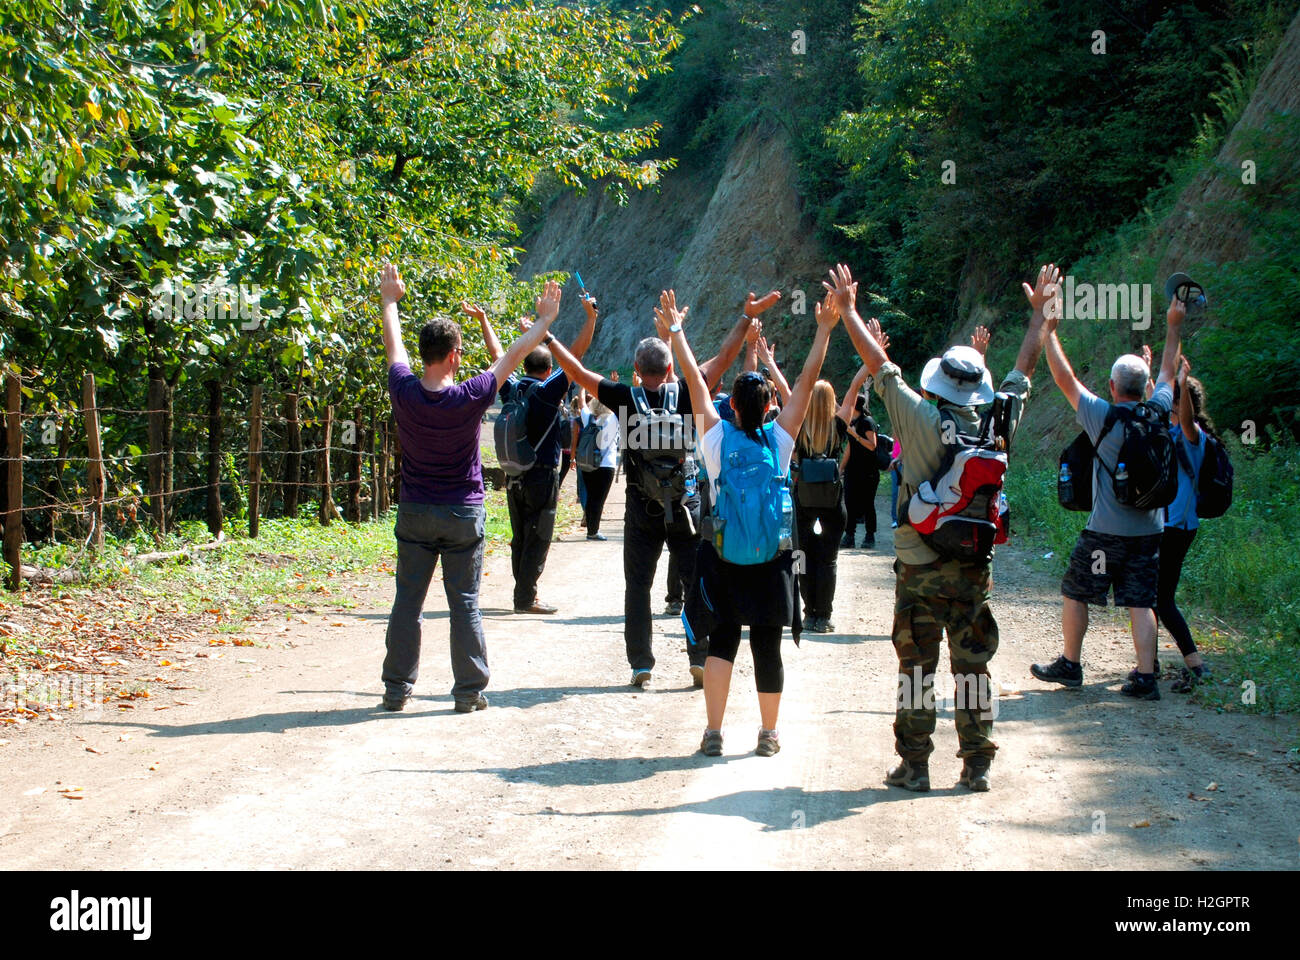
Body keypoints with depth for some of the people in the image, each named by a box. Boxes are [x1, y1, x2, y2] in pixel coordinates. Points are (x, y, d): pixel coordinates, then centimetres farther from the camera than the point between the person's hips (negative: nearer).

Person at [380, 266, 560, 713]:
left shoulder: (404, 393, -11)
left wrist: (390, 300, 26)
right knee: (465, 604, 4)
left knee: (407, 601, 7)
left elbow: (394, 347, 9)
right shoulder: (469, 398, -17)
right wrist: (545, 320, 11)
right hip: (463, 514, -2)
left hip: (414, 513, 2)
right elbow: (512, 356, -3)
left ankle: (397, 688, 12)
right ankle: (469, 691, 8)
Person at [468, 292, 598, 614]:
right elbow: (575, 355, -14)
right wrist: (591, 316, -15)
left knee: (520, 537, 12)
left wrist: (482, 319, 27)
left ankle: (523, 592, 15)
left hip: (514, 476, 6)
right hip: (543, 475, -6)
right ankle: (526, 597, -4)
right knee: (538, 538, -2)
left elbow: (497, 353, 15)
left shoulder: (512, 389, 3)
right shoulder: (548, 391, -11)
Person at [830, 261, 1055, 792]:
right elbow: (1024, 369, 11)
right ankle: (977, 765, 12)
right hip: (975, 570, 3)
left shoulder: (923, 422, -13)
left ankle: (914, 765, 7)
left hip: (920, 571, -3)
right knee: (973, 669, 9)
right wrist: (1038, 311, 25)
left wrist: (848, 309, 5)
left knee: (916, 670, 4)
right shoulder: (997, 425, -4)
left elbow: (879, 365, -5)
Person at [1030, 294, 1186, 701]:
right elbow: (1167, 373, 17)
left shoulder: (1103, 416, -12)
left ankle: (1069, 665, 20)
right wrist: (1174, 327, 30)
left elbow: (1065, 378, -4)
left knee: (1074, 593, 12)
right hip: (1149, 530, 4)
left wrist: (1050, 331, 3)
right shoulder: (1158, 413, -1)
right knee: (1141, 603, 5)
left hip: (1106, 531, -4)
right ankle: (1146, 678, -1)